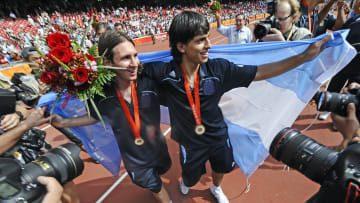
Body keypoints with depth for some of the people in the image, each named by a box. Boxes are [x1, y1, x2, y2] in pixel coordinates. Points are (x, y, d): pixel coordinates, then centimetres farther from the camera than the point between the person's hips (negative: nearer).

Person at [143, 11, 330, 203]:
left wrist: (305, 56, -15)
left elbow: (260, 73, -15)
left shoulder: (218, 69, -21)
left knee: (221, 167, 31)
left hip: (218, 137, 3)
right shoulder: (164, 72, -26)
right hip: (190, 143, -2)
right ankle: (185, 181, 69)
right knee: (190, 177, 27)